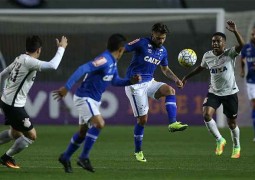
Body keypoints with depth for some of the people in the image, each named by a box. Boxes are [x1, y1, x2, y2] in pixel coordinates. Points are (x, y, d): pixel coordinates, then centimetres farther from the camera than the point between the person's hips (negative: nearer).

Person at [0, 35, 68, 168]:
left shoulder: (20, 59, 8)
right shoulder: (29, 61, -21)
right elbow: (52, 65, -33)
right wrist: (61, 48, -21)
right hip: (14, 106, -10)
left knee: (16, 133, 27)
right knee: (31, 135, 2)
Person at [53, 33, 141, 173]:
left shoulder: (112, 62, 7)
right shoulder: (104, 60, -23)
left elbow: (115, 81, 19)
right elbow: (83, 69, -32)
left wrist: (131, 81, 1)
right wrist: (67, 88, -36)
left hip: (93, 100, 10)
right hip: (84, 98, -10)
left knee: (83, 132, 15)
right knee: (99, 124, -23)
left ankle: (65, 157, 30)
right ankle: (84, 158, -15)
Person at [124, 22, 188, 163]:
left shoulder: (163, 51, 8)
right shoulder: (142, 43, -12)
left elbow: (165, 69, 23)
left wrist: (176, 79, 6)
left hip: (149, 82, 6)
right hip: (135, 84, -6)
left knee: (170, 90, -24)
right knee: (142, 119, -6)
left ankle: (172, 123, -31)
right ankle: (138, 152, 10)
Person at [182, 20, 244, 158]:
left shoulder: (230, 54, -15)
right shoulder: (207, 56, -3)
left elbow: (241, 45, -35)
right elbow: (201, 67, 18)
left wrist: (235, 32, -50)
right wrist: (187, 77, 22)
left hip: (230, 93, -3)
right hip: (214, 92, 3)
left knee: (232, 123, 7)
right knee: (206, 115, -20)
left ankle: (236, 147, 33)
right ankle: (220, 140, 1)